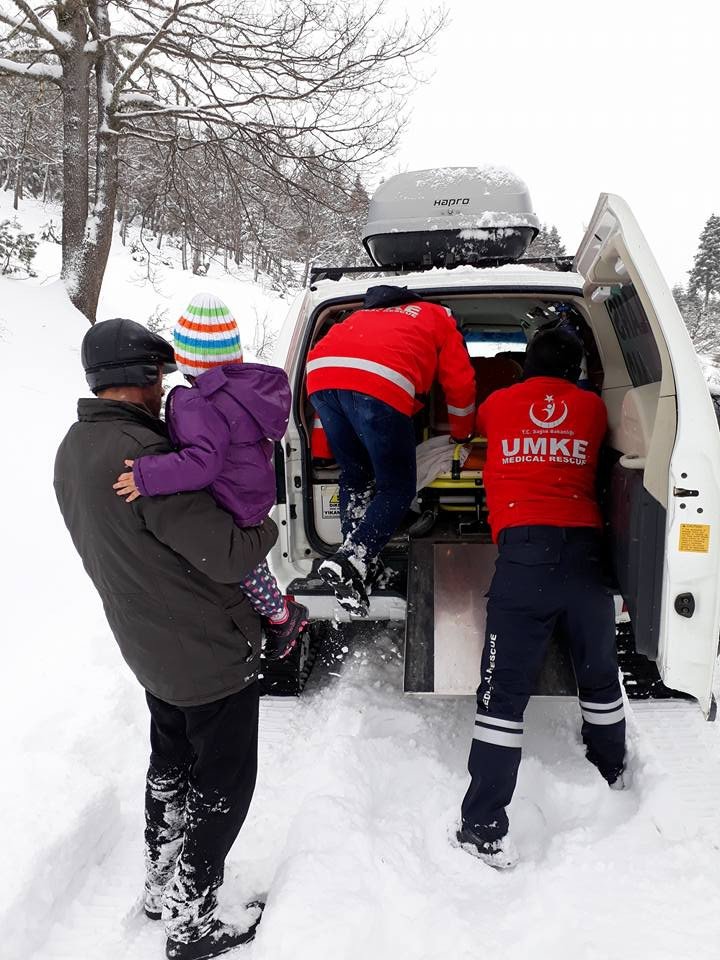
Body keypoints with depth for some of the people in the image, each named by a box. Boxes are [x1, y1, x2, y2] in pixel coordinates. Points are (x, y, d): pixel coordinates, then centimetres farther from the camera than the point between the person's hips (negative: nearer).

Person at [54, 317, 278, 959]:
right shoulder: (142, 455, -29)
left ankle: (162, 888, 44)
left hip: (150, 648, 9)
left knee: (170, 766, 26)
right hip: (213, 653, -9)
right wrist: (267, 527, -8)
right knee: (221, 786, 10)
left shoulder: (73, 451, 1)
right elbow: (228, 555, -29)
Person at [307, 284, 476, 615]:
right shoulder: (440, 319, 30)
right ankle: (350, 563, -11)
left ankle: (356, 562, 13)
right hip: (379, 384, -5)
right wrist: (463, 434, 45)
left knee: (355, 478, 21)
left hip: (321, 372, 5)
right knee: (397, 489, 6)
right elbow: (460, 386, 28)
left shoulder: (367, 313, 42)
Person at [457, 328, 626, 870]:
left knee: (505, 689, -3)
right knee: (599, 675, 22)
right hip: (585, 548, 3)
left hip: (524, 547, -2)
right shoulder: (593, 408, 14)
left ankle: (484, 826, -1)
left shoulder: (498, 405, 13)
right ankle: (612, 774, 47)